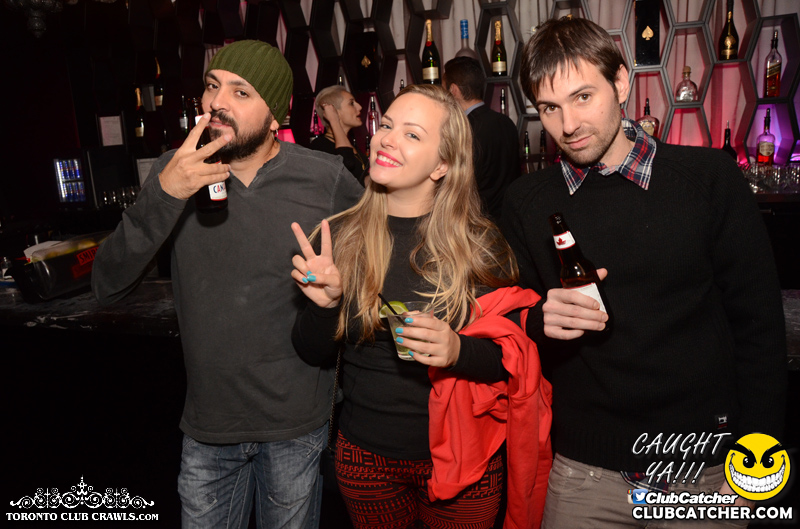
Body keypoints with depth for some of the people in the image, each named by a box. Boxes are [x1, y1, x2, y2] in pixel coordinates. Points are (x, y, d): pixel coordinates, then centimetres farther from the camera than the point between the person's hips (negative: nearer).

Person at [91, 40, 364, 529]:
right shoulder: (175, 172, -5)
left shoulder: (327, 179, -11)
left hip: (296, 423, -1)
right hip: (208, 422, 2)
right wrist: (163, 195, -25)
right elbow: (109, 287, -12)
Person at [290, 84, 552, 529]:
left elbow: (515, 355, -7)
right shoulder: (338, 237, -6)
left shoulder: (481, 244, -11)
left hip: (462, 459, -1)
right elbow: (315, 355, -1)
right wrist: (323, 304, -21)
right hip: (365, 456, 2)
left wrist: (460, 350, -26)